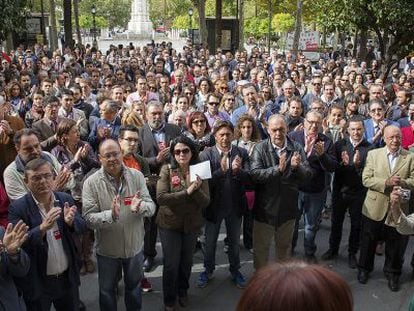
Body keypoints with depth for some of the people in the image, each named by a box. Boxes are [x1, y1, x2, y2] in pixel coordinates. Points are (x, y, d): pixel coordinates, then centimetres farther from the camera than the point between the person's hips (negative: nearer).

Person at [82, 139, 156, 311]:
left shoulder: (137, 176, -10)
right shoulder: (91, 182, -16)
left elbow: (151, 206, -13)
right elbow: (88, 218, -20)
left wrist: (139, 207, -36)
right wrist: (111, 215, -38)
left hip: (134, 245, 2)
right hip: (107, 249, -2)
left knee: (133, 286, 25)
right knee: (107, 290, 20)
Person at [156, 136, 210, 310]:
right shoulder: (167, 170, -12)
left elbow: (205, 202, -10)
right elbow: (160, 198, -22)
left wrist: (196, 189, -29)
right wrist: (187, 192, -28)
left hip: (192, 224, 3)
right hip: (169, 224, -2)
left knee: (187, 261, 19)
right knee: (171, 264, 6)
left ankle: (183, 292, 45)